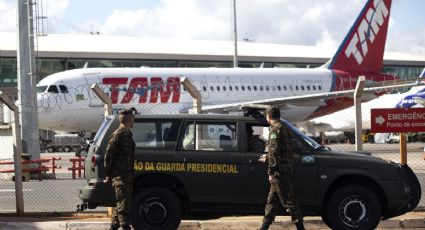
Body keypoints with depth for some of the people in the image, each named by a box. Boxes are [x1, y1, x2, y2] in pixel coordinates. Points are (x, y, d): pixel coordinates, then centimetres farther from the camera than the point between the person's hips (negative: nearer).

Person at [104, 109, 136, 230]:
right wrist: (108, 175, -13)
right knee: (123, 203, -9)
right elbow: (108, 155, -14)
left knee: (122, 203, 12)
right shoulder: (117, 135, -13)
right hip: (120, 175, -9)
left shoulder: (128, 135, 16)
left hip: (127, 175, 9)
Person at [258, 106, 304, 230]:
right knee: (272, 200, 15)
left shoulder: (275, 129, -12)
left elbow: (274, 152, -19)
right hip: (286, 171, 10)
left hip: (279, 172, -10)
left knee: (288, 201, -7)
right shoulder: (284, 128, 18)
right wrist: (267, 158, 35)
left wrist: (271, 172, -16)